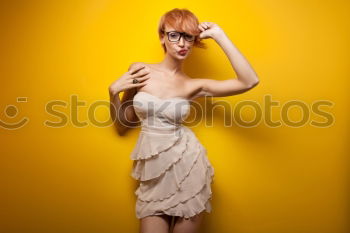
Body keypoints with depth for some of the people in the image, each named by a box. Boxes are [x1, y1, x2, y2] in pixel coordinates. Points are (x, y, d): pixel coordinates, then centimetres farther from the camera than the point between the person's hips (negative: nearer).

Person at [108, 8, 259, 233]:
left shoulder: (195, 86, -3)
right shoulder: (139, 71, -1)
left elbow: (250, 81, -16)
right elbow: (122, 125, 8)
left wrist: (219, 35, -12)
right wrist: (114, 91, -8)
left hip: (187, 167, 0)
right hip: (153, 174, 1)